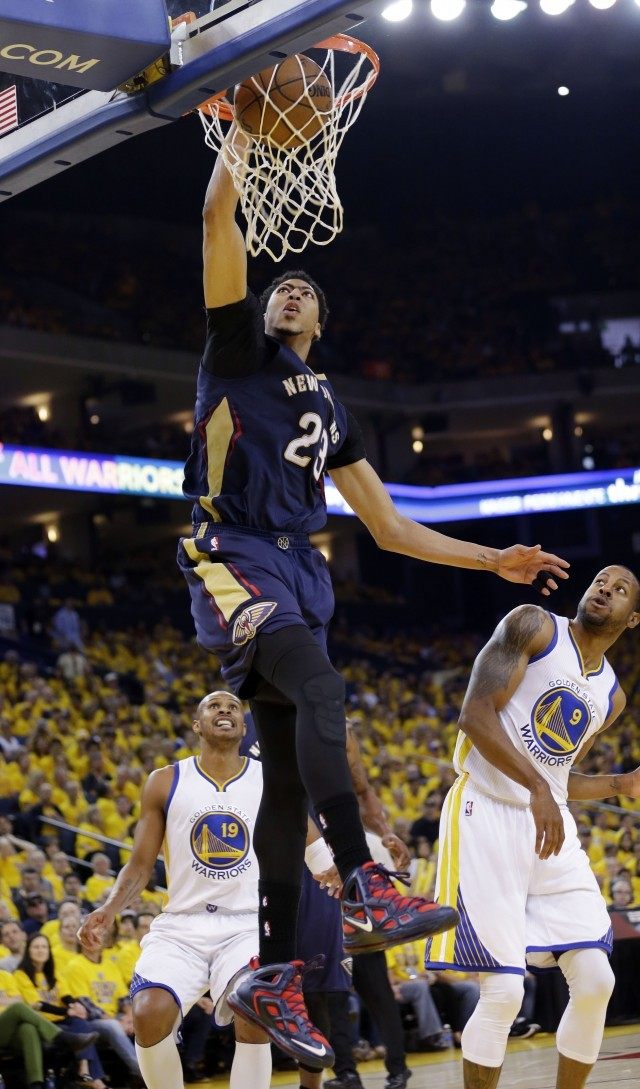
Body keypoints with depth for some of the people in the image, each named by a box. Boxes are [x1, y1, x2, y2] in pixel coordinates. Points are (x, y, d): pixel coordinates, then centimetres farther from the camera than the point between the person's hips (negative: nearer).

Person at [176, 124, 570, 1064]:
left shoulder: (330, 410, 26)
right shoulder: (237, 350, 12)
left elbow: (391, 529, 25)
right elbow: (220, 219, 0)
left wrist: (494, 560, 19)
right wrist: (244, 133, -1)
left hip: (300, 575, 6)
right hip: (234, 561, -6)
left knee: (289, 774, 1)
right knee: (320, 690, -32)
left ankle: (272, 975, 3)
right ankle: (364, 890, -42)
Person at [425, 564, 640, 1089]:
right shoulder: (534, 627, -5)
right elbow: (476, 714, -18)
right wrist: (536, 786, -29)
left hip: (551, 827, 7)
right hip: (488, 814, -7)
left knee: (596, 979, -1)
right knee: (504, 991, -10)